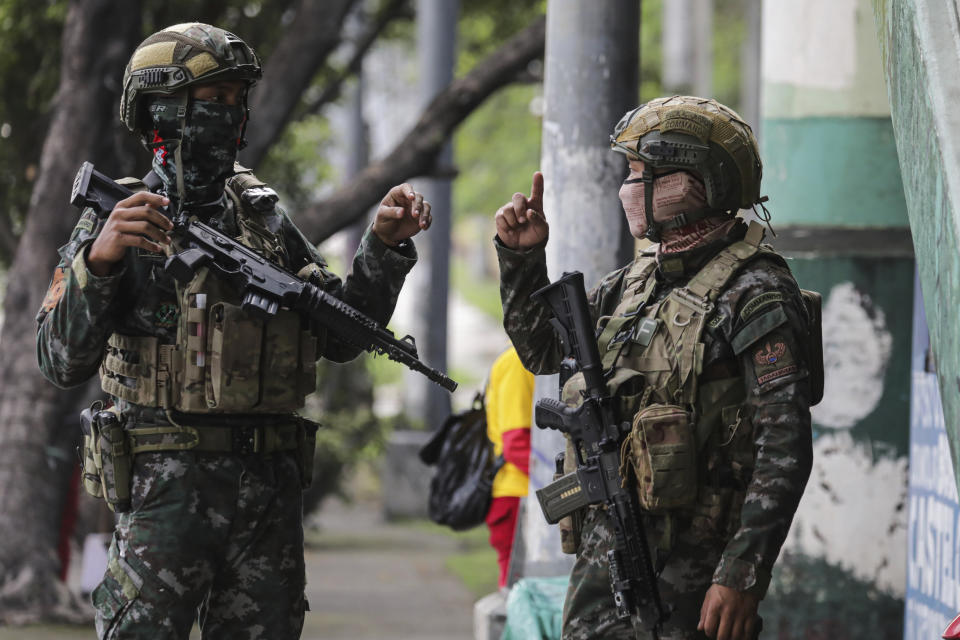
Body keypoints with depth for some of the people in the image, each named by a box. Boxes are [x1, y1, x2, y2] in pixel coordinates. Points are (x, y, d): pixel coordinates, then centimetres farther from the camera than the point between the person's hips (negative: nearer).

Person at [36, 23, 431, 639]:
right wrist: (99, 259, -26)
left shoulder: (262, 215, 14)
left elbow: (341, 336, 15)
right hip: (168, 489, -5)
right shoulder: (118, 220, -1)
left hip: (271, 489, 5)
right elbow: (63, 362, -12)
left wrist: (384, 247, 1)